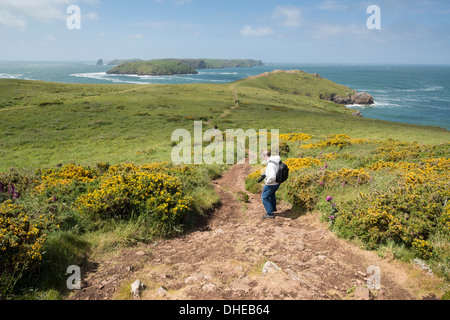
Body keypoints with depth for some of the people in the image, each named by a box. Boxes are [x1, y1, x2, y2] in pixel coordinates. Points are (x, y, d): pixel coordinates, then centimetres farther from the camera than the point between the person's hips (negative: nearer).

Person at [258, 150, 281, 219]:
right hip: (277, 182, 9)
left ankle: (270, 214, 17)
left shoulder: (270, 164, -33)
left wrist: (267, 181, -21)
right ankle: (273, 208, 50)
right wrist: (263, 176, 5)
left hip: (271, 184, -9)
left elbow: (272, 177, -42)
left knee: (264, 197, 11)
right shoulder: (276, 160, -3)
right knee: (272, 194, 33)